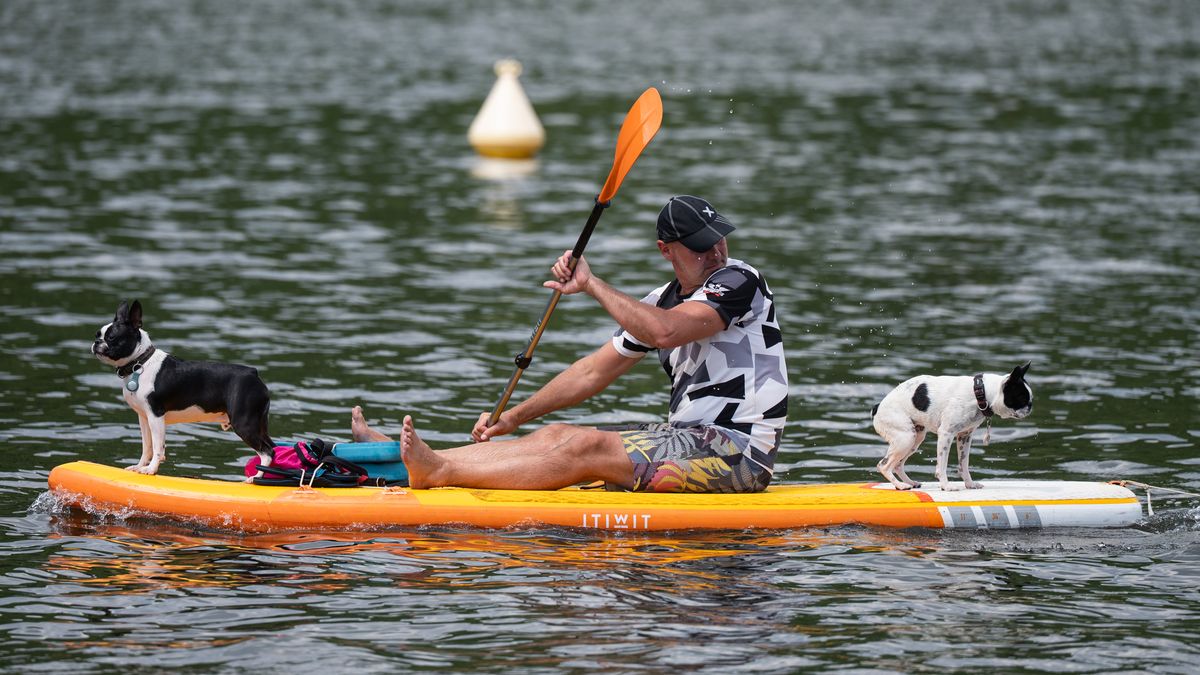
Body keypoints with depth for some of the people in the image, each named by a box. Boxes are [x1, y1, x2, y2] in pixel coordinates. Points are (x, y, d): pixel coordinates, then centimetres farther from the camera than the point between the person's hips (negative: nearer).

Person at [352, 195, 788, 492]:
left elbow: (664, 332, -29)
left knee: (586, 448, -20)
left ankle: (438, 471, -24)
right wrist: (513, 418, 12)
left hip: (739, 452, -8)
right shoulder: (663, 301, 16)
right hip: (694, 438, 8)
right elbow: (594, 371, 18)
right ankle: (413, 459, -7)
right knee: (558, 435, -1)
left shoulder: (739, 281, -11)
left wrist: (592, 285, -21)